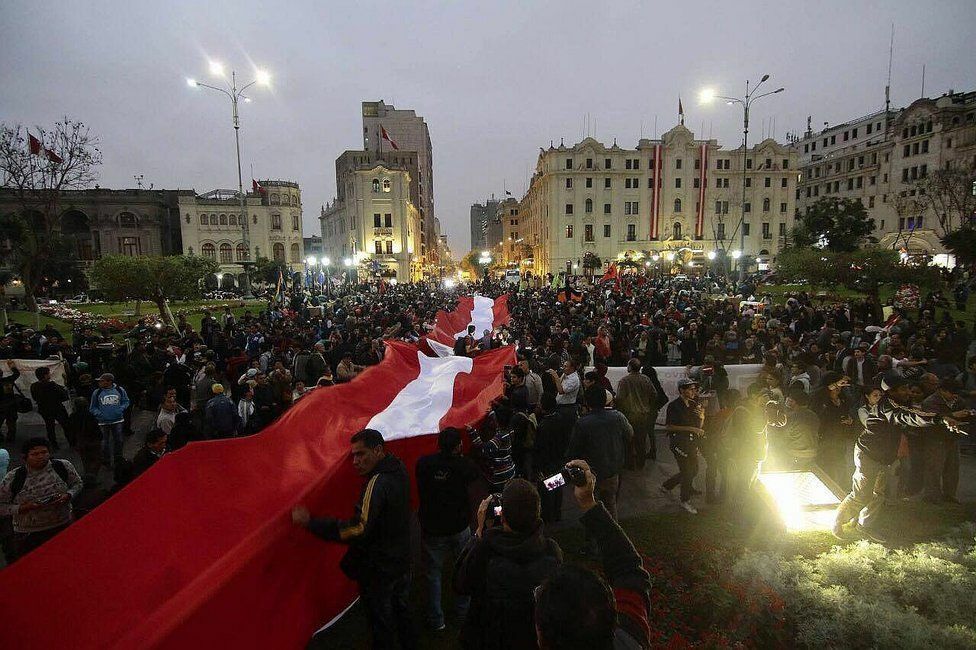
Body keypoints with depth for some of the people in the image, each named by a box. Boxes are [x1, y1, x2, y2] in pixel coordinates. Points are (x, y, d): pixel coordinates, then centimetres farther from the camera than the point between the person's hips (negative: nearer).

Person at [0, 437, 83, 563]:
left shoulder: (63, 466, -8)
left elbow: (77, 484, 6)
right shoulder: (13, 478, -12)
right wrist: (23, 508, -21)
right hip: (28, 534, -1)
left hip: (63, 527, 2)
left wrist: (68, 496, -14)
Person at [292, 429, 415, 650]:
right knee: (401, 611, 26)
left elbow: (360, 529, -36)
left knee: (381, 623, 11)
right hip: (401, 562, 8)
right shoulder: (398, 469, -4)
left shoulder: (377, 482, -29)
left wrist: (311, 523, -36)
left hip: (379, 568, -8)